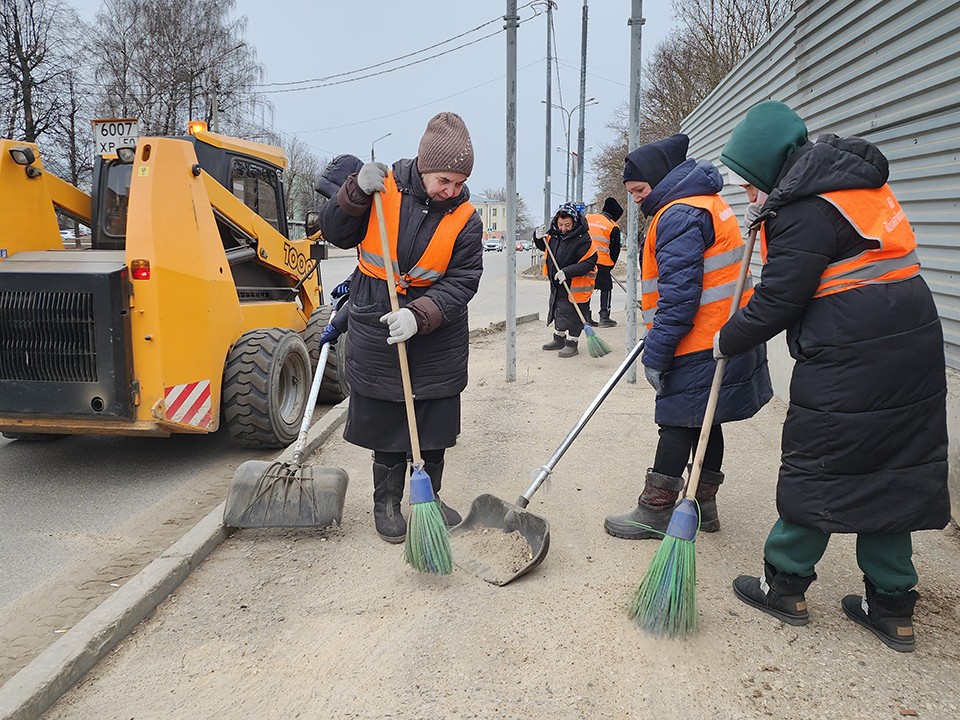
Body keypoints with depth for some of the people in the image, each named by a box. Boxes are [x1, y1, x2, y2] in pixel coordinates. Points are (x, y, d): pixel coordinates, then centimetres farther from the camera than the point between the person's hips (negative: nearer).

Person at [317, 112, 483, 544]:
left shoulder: (465, 218, -7)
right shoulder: (384, 189, -6)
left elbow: (462, 282, -12)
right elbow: (334, 233, -2)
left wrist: (419, 315, -27)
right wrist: (356, 194, -19)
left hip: (436, 341, 1)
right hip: (376, 331, -1)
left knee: (435, 426, 11)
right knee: (386, 426, 7)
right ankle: (386, 503, 24)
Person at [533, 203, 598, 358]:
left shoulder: (583, 239, -21)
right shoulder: (554, 234, -1)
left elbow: (588, 263, -24)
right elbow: (544, 246, 18)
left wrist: (567, 272, -32)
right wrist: (538, 237, -4)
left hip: (575, 287, -7)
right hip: (556, 283, 7)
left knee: (572, 315, 0)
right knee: (558, 312, 20)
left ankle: (571, 344, 14)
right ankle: (559, 339, 36)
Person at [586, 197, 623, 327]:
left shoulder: (587, 218, 9)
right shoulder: (613, 227, 0)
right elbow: (615, 249, 6)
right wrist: (610, 265, 19)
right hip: (602, 261, -3)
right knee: (606, 287, 10)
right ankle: (604, 317, 5)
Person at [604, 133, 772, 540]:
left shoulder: (678, 215, -17)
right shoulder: (702, 203, 17)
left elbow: (679, 293, -24)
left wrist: (656, 354, -20)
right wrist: (658, 340, 26)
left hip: (699, 345, -10)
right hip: (723, 337, 10)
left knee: (677, 422, -2)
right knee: (704, 421, 16)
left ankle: (656, 513, 9)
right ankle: (704, 505, 26)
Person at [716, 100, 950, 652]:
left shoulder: (805, 210, -16)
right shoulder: (860, 180, 14)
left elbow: (778, 301, -16)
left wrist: (728, 340, -1)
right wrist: (769, 215, 18)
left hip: (849, 364, -9)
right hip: (913, 352, 9)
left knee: (815, 471, 5)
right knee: (889, 473, 13)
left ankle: (784, 586, 20)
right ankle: (892, 606, 22)